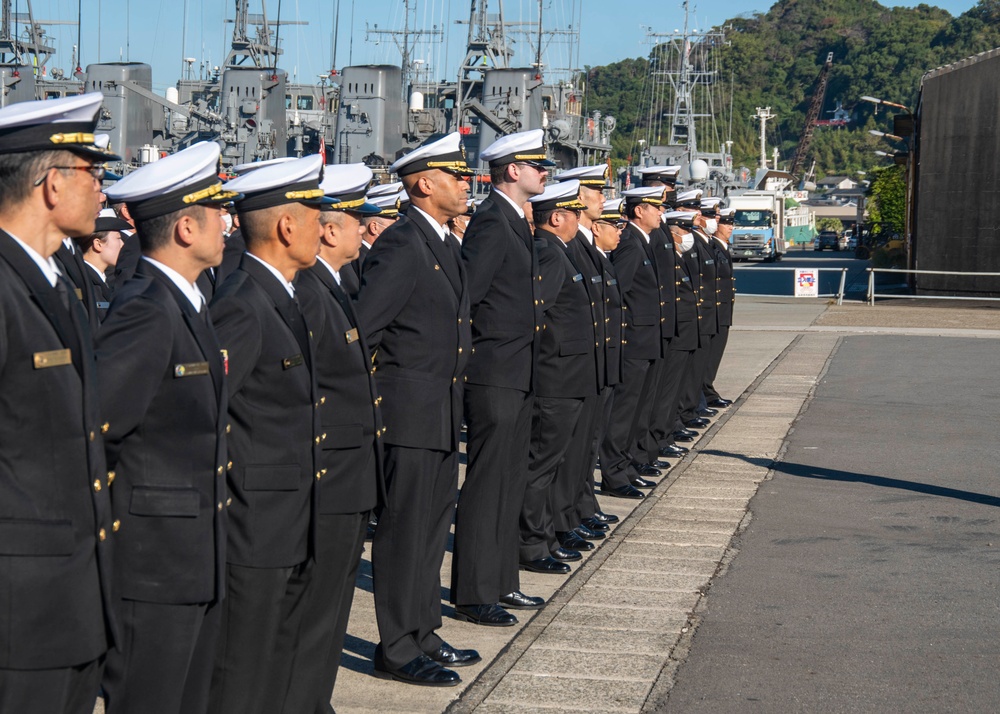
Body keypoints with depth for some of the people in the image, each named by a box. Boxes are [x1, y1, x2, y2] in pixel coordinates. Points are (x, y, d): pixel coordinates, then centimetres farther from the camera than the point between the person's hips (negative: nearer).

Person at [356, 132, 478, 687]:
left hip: (444, 413, 10)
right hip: (409, 412, -10)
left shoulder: (446, 246, 14)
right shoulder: (401, 246, -17)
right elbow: (359, 330, -20)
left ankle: (423, 634, 27)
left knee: (432, 527, 16)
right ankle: (397, 648, 7)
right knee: (404, 530, -2)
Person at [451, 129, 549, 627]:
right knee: (488, 483, -4)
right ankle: (472, 595, 2)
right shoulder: (492, 222, -16)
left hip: (516, 375, 10)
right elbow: (464, 294, -21)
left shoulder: (514, 221, 15)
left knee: (510, 480, 15)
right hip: (494, 375, -10)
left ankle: (501, 583, 24)